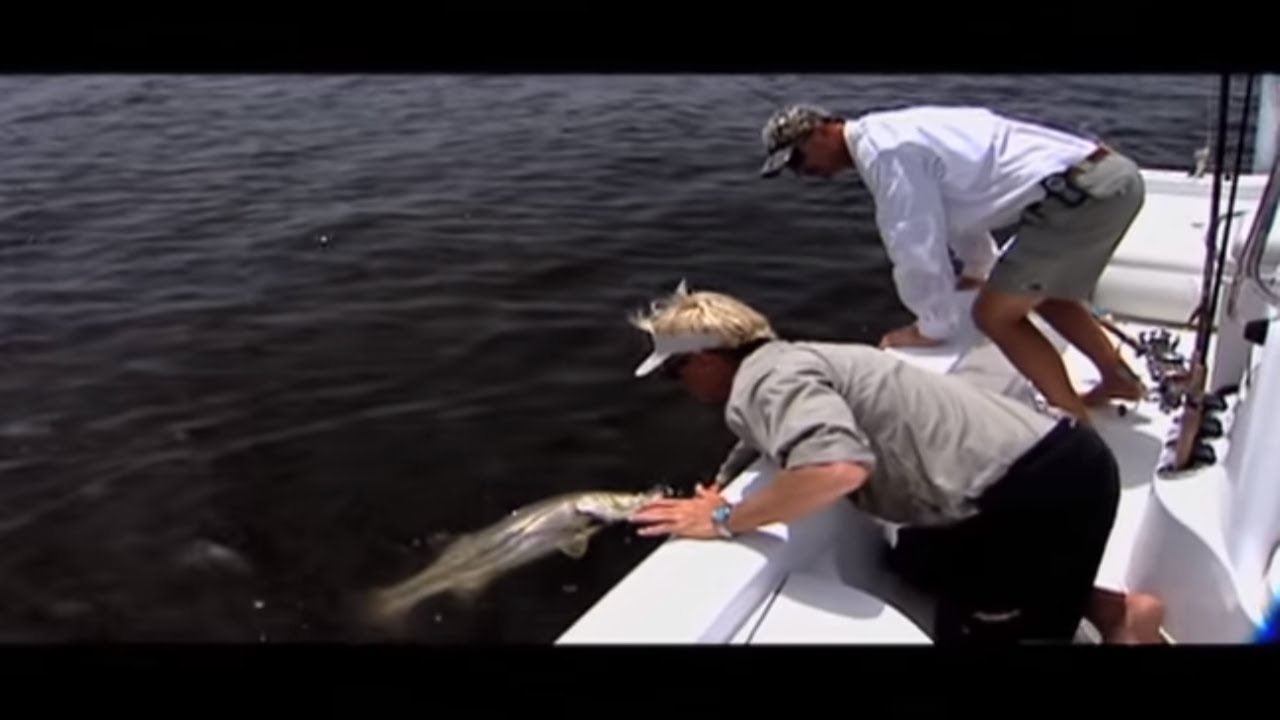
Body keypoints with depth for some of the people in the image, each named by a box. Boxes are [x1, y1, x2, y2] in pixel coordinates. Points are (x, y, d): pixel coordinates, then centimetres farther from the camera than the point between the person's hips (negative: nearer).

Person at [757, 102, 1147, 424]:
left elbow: (915, 245, -14)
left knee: (995, 313, 1)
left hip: (1080, 191, -10)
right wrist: (978, 268, 42)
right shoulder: (893, 132, 18)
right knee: (1047, 295, 28)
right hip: (1110, 175, 10)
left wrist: (933, 327, -1)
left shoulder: (882, 149, -13)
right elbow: (967, 188, 32)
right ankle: (1120, 378, 39)